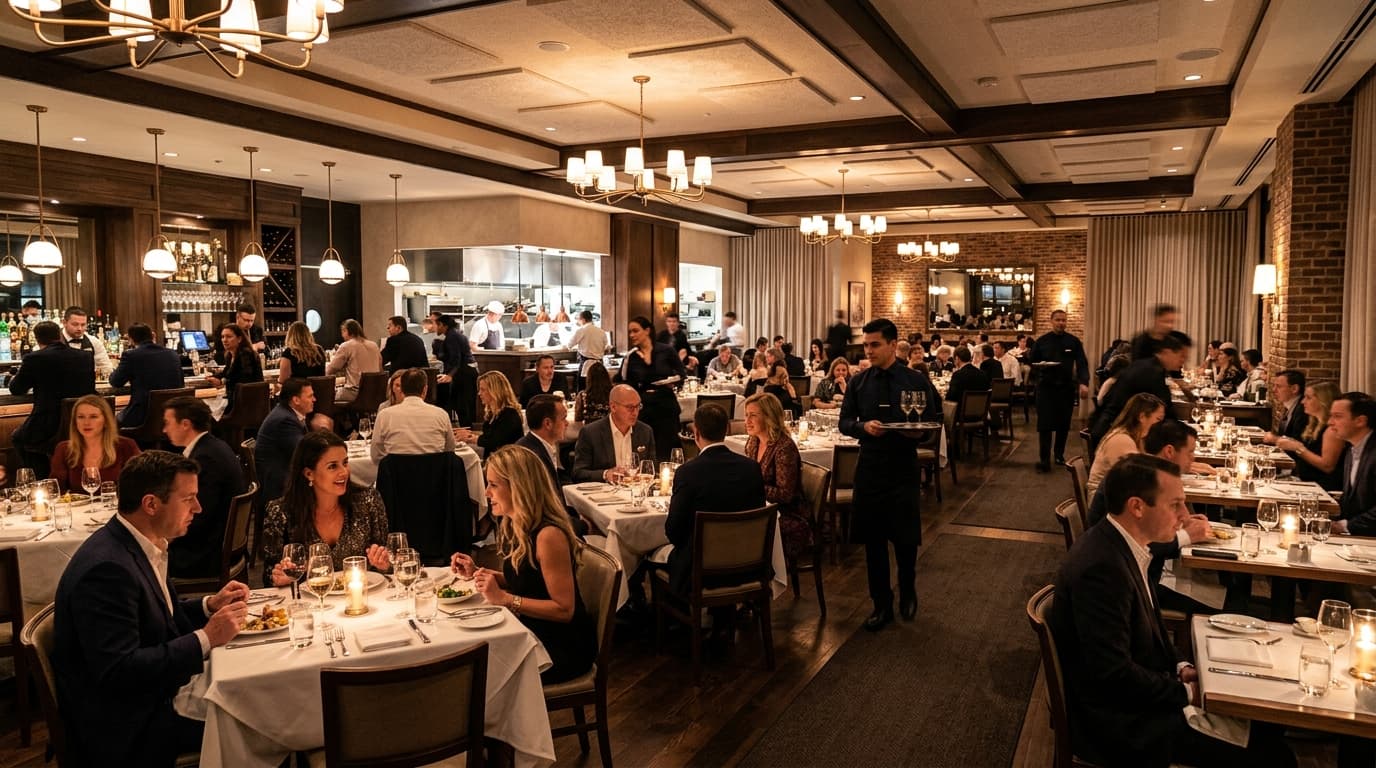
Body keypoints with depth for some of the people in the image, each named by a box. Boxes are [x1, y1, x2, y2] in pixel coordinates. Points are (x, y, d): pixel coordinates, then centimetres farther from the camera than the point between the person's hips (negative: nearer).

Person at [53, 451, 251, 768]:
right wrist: (206, 638, -25)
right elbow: (118, 672, -29)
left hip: (151, 693, 9)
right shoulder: (107, 567, -25)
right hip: (124, 725, -9)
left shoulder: (142, 545, 4)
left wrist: (209, 605, 2)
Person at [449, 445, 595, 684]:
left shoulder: (548, 535, -24)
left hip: (564, 645, -8)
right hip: (533, 632, 8)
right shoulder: (514, 525, 3)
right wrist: (477, 573, 3)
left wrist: (504, 598, -24)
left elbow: (564, 609, -22)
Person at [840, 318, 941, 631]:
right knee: (873, 540, 8)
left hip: (904, 470, -2)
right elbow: (845, 422, 5)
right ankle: (881, 604, 23)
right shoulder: (858, 382, 3)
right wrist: (864, 426, -16)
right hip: (869, 469, 2)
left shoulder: (916, 381, -3)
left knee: (906, 538, 8)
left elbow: (933, 421, 1)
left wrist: (919, 430, -21)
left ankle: (907, 593, 35)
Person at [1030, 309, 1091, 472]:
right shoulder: (1042, 341, 2)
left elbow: (1082, 364, -3)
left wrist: (1084, 383, -18)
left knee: (1063, 424, 10)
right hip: (1046, 387, -1)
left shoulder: (1074, 341, 2)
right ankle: (1044, 460, -5)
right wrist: (1040, 365, -16)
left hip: (1067, 387, 1)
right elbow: (1031, 361, 7)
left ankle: (1059, 455, 26)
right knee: (1044, 424, -7)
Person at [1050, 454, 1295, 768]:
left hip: (1140, 692, 9)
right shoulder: (1101, 566, -29)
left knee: (1264, 725, 9)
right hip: (1119, 721, -9)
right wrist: (1187, 692, -13)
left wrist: (1181, 667, 2)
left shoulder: (1120, 545, 2)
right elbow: (1113, 673, -27)